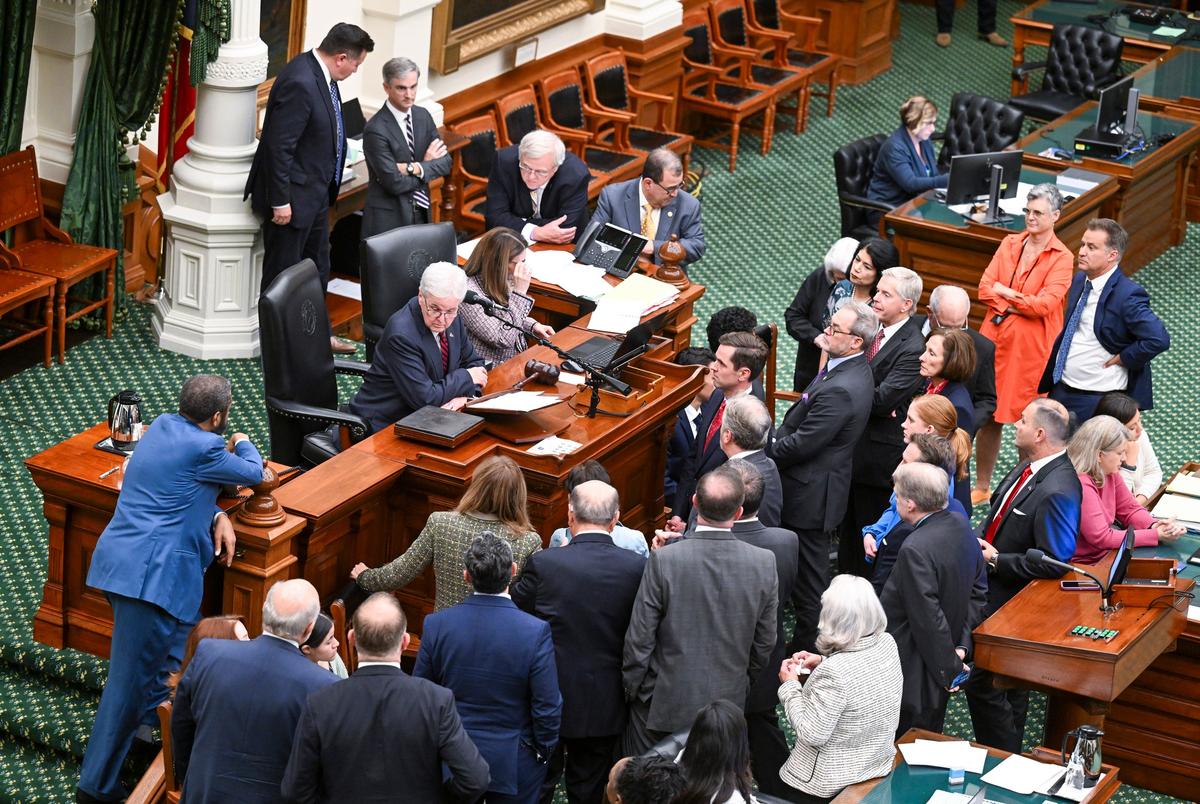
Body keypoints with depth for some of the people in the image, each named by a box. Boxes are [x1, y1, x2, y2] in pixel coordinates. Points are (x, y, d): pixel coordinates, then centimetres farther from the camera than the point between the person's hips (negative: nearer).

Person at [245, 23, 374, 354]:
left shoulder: (320, 75, 2)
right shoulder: (299, 83, -28)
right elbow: (279, 146, -27)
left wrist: (327, 186, 21)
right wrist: (281, 201, -23)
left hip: (315, 193, 10)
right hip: (293, 196, -10)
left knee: (316, 270, 23)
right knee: (282, 275, 6)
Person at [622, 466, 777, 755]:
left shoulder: (664, 560, -20)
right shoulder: (764, 563, -12)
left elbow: (640, 638, -12)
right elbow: (764, 643, 0)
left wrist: (630, 687, 4)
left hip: (662, 705, -2)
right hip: (728, 699, 2)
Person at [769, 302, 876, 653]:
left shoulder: (839, 390, -30)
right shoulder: (855, 370, 3)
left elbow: (800, 444, -25)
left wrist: (767, 455, -10)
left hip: (810, 493, -10)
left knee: (809, 576, 5)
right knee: (810, 571, 23)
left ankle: (807, 647, 18)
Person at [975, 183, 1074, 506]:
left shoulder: (1062, 258, -7)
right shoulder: (1010, 244, 9)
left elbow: (1046, 303, -17)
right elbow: (984, 288, 3)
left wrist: (1005, 293, -6)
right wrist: (1018, 305, -11)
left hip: (1032, 348, -5)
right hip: (996, 340, 5)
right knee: (988, 417, 9)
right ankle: (982, 486, 20)